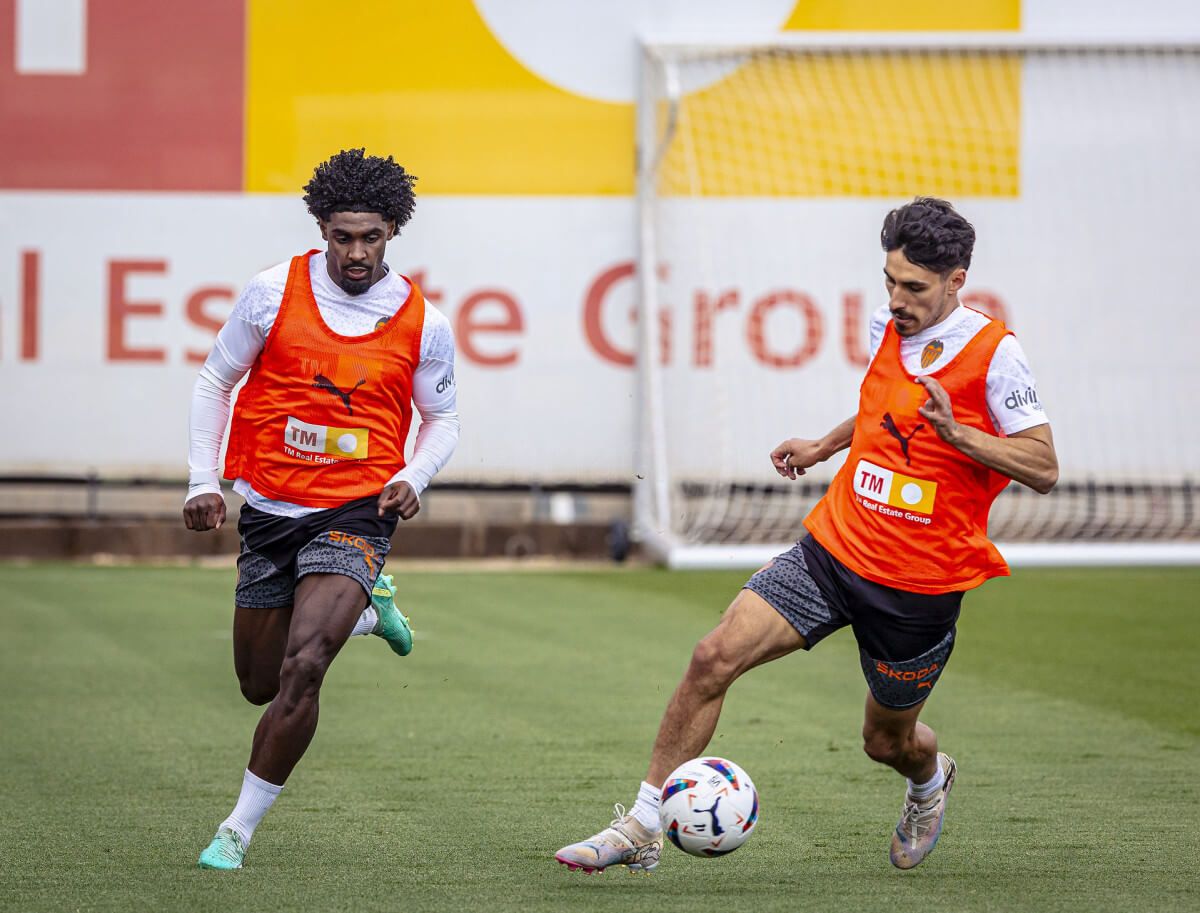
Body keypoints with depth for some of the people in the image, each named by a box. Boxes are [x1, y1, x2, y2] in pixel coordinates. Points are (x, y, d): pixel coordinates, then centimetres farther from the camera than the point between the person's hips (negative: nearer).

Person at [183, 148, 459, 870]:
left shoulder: (423, 323, -4)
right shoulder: (273, 293, -5)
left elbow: (444, 418, 11)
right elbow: (216, 381, 7)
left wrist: (414, 477, -9)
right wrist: (203, 481, -1)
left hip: (356, 512, -3)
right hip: (268, 508, 3)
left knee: (302, 669, -22)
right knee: (261, 684, 14)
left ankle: (239, 830, -11)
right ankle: (365, 608, 42)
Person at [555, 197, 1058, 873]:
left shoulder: (994, 353, -14)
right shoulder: (886, 327, 4)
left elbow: (1044, 469, -14)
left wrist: (957, 433, -24)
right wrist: (823, 448, 23)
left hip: (919, 586, -4)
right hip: (834, 548, 5)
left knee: (888, 741, 12)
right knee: (715, 657, -13)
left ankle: (930, 779, 52)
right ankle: (644, 827, -7)